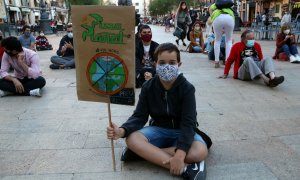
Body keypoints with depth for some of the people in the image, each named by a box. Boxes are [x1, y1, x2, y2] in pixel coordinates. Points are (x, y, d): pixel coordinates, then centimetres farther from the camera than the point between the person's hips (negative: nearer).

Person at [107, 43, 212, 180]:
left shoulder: (187, 88, -16)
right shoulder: (148, 87, -8)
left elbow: (188, 123, -23)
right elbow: (139, 116, -9)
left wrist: (180, 153, -39)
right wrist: (122, 131, -31)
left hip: (182, 131, -1)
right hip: (158, 130, 2)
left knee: (200, 151, -34)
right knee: (132, 139, -28)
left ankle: (143, 152, -25)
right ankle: (184, 168, -32)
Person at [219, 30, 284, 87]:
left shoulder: (257, 45, 17)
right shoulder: (237, 46, 6)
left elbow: (261, 59, 24)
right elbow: (230, 61, 9)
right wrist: (225, 74, 7)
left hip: (257, 69, 4)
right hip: (243, 73, -4)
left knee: (268, 58, -20)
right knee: (248, 59, -33)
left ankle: (272, 78, -51)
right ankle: (267, 80, -52)